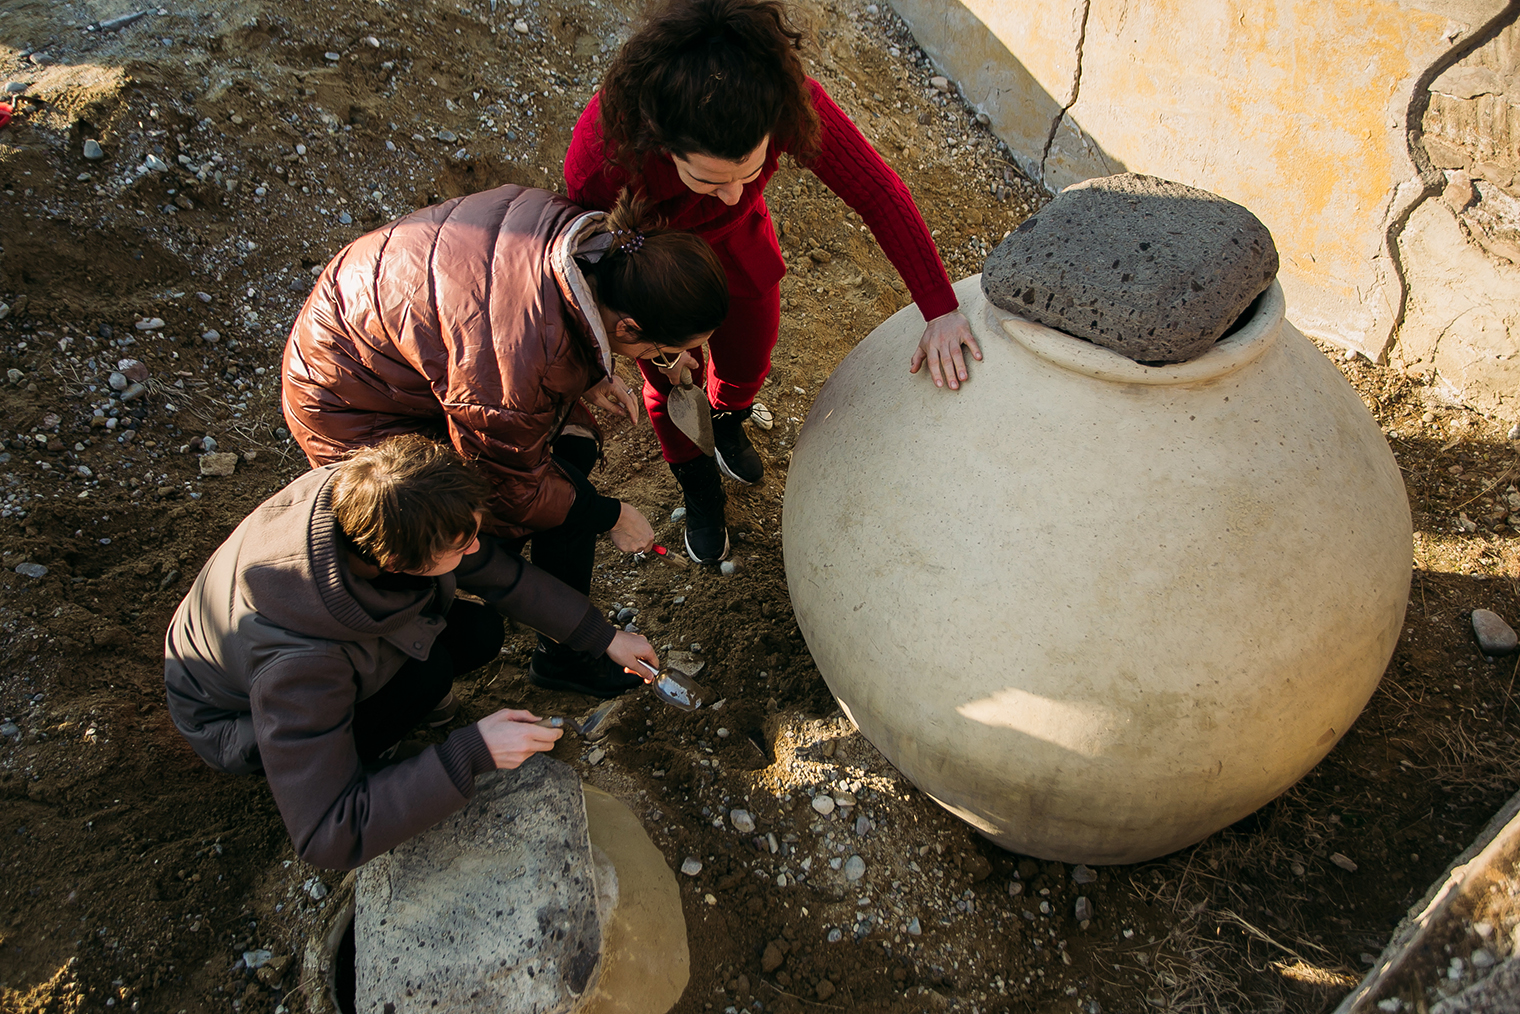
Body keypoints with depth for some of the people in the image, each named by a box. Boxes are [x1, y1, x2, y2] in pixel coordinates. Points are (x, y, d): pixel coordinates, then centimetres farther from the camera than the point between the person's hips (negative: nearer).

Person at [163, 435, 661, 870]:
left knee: (481, 633, -13)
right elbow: (326, 836, -38)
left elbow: (501, 574, -11)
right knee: (429, 669, -30)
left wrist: (605, 636, -5)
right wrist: (471, 753, -42)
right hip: (234, 717, -6)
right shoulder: (298, 663, -44)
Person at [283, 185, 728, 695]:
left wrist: (589, 375, 2)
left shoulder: (580, 231, -19)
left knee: (575, 445, 3)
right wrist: (609, 517, -7)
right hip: (352, 407, -8)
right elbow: (515, 487, -20)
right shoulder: (513, 362, -40)